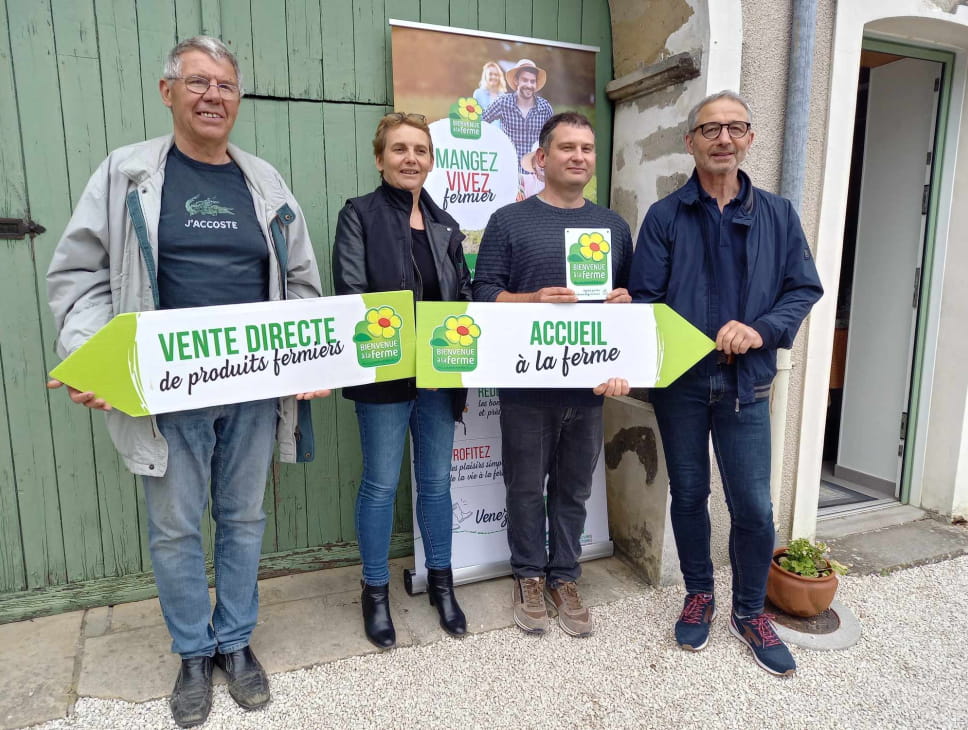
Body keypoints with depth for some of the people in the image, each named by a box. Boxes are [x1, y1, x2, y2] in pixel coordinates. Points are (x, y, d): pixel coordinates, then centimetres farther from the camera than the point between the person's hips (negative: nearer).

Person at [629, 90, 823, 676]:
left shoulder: (777, 215, 5)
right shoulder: (664, 217, -1)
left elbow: (804, 289, 4)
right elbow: (645, 301, -6)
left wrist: (761, 330, -14)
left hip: (747, 384, 1)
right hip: (680, 382, 0)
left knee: (754, 507, 3)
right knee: (689, 494, 13)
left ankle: (750, 611, 28)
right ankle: (699, 596, 35)